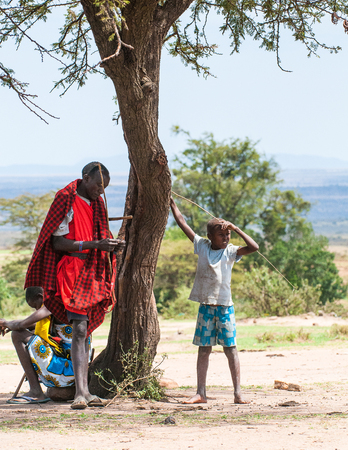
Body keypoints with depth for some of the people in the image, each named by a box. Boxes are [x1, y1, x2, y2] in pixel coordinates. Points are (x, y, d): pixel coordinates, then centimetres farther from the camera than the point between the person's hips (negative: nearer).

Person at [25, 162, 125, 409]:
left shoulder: (97, 203, 15)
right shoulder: (66, 201, -10)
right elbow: (58, 243, -15)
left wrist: (111, 245, -2)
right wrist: (95, 245, -23)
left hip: (94, 273, 8)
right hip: (73, 273, -8)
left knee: (85, 331, 8)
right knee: (79, 329, -17)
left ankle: (84, 391, 9)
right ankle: (81, 392, -23)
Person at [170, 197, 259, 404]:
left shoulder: (231, 251, -1)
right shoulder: (202, 246, 4)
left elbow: (254, 247, -17)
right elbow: (182, 222, 8)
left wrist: (236, 229, -12)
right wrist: (171, 201, 10)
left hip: (225, 306, -2)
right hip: (206, 306, 2)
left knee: (230, 348, -2)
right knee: (204, 349, 5)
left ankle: (238, 392, -1)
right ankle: (201, 393, 9)